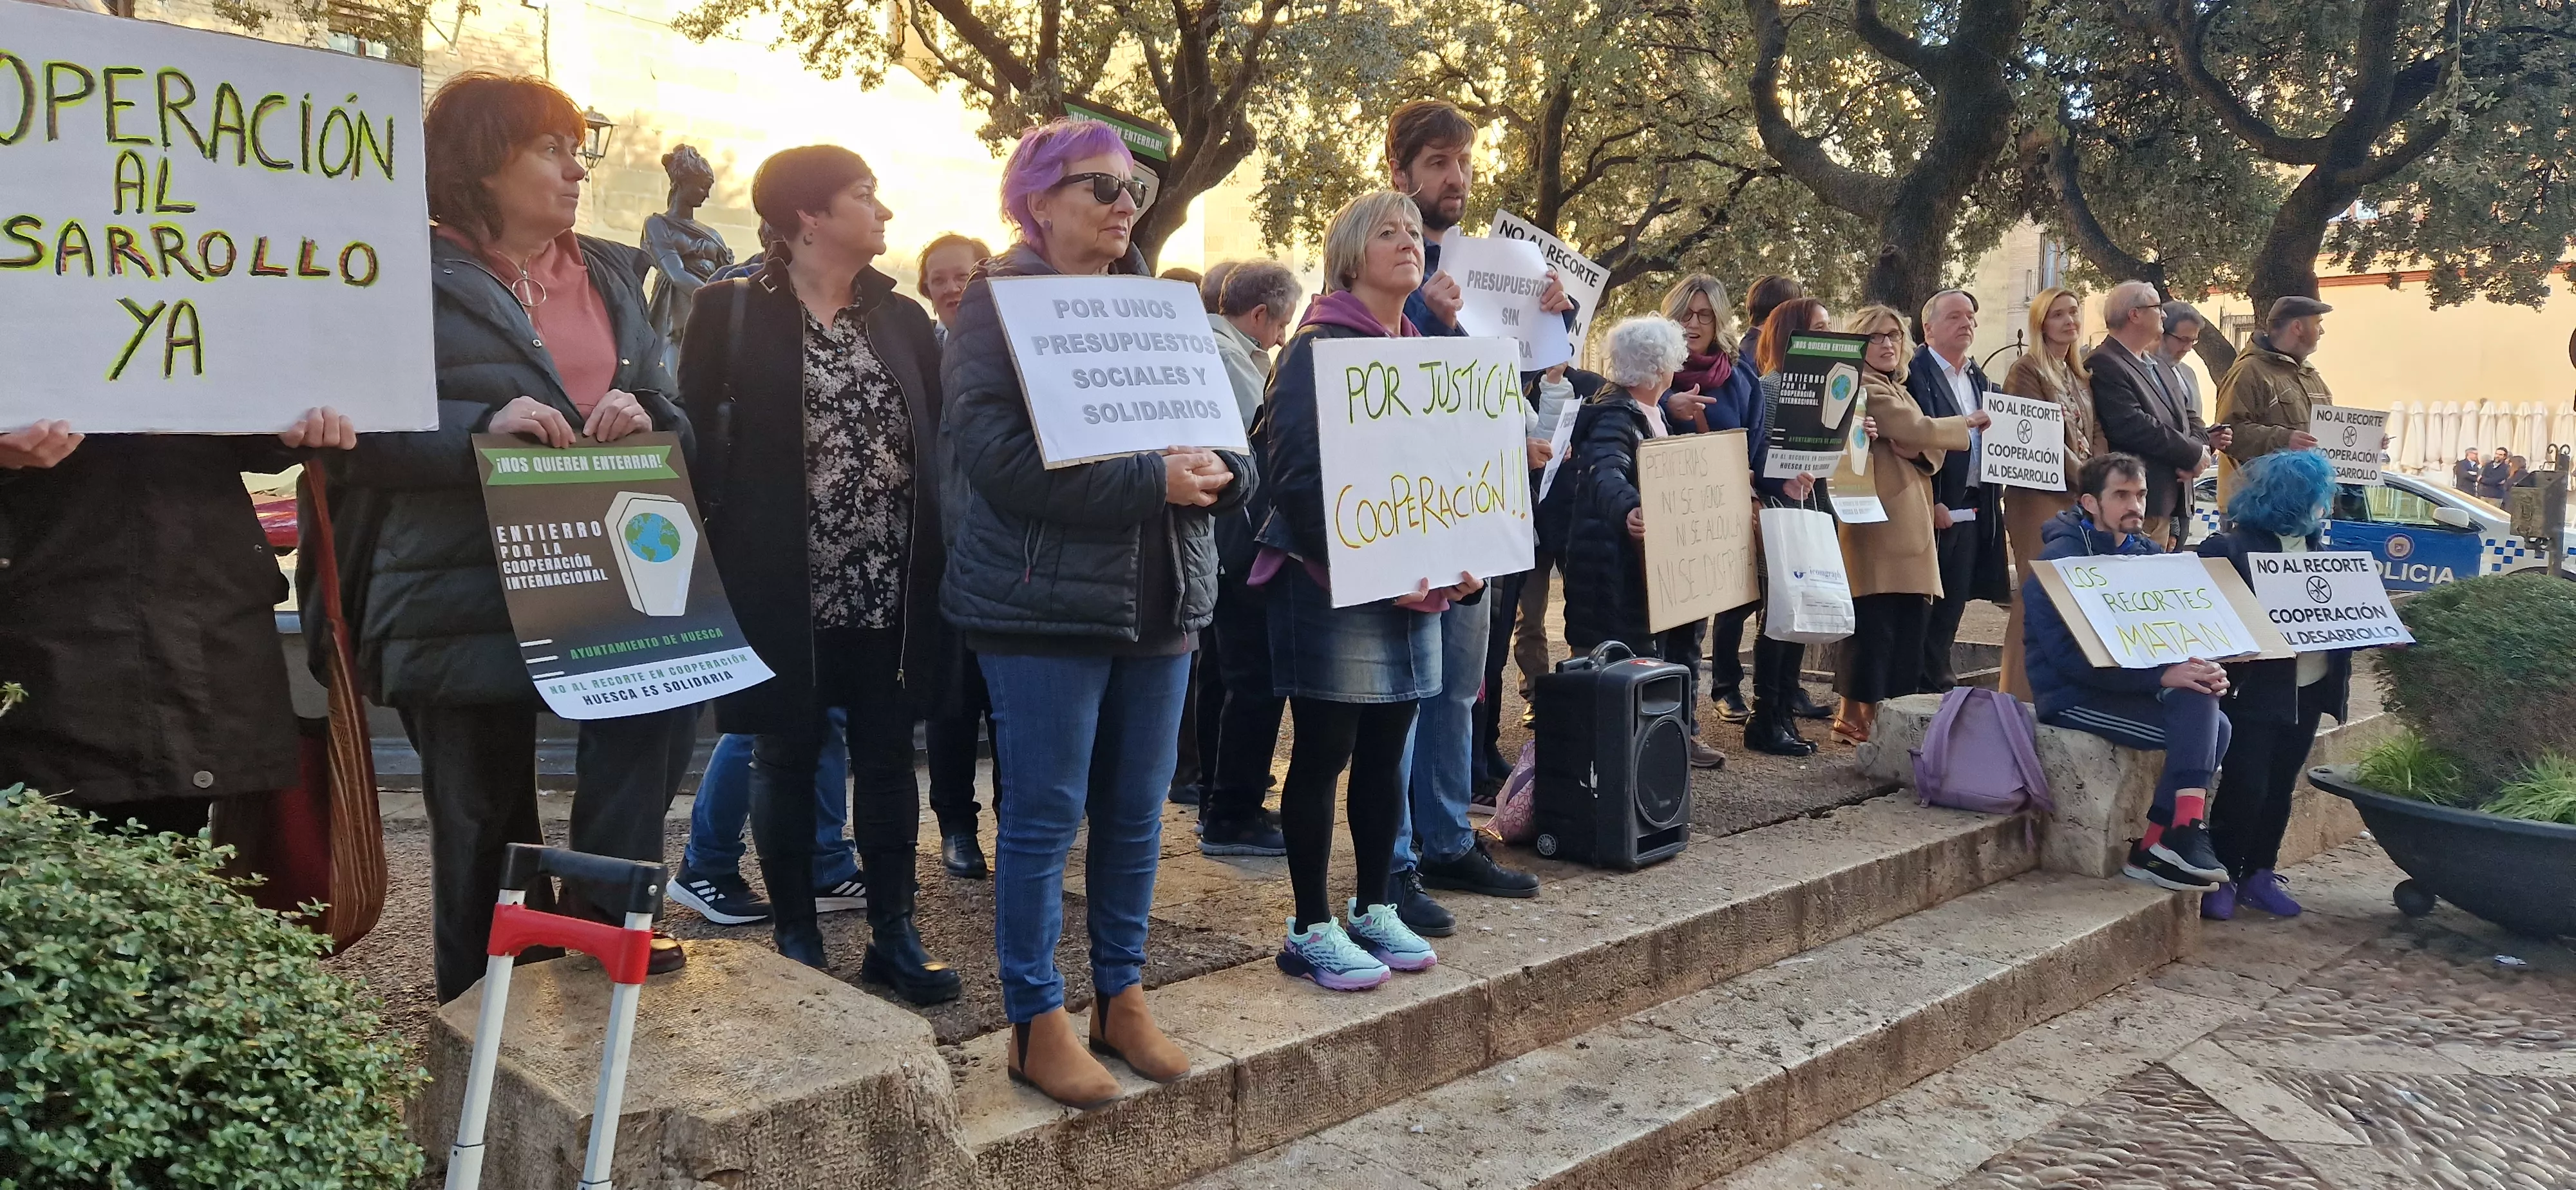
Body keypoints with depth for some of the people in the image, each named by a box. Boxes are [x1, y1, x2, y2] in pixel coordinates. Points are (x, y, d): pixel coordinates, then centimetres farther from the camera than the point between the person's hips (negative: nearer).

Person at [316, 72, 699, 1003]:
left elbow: (681, 425, 13)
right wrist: (482, 424, -25)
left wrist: (645, 421, -10)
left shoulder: (611, 275, 14)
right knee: (487, 831, 4)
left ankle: (601, 901, -1)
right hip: (466, 603, -4)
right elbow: (360, 429, -10)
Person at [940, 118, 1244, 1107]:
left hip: (1161, 595, 6)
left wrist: (1214, 471, -10)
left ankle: (1122, 998, 25)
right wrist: (1150, 482, -20)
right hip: (1045, 598, -6)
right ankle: (1036, 1024, 12)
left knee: (1136, 812, 12)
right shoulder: (1000, 302, -5)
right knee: (1043, 814, 0)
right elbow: (996, 451, -18)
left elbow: (1225, 435, 15)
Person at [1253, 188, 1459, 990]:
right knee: (1323, 757, 0)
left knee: (1385, 753, 12)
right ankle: (1311, 930, 10)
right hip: (1332, 585, -7)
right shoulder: (1319, 348, -8)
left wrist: (1460, 562, 1)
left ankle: (1374, 908, 25)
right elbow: (1294, 474, -17)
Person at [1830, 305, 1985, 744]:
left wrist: (1922, 447, -6)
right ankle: (1858, 717, -3)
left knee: (1909, 624, 7)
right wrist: (1967, 424, 1)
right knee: (1875, 623, -8)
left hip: (1909, 523, 9)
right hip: (1879, 523, -9)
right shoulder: (1862, 388, -8)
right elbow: (1917, 430, -16)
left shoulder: (1894, 388, 23)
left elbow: (1926, 453, 18)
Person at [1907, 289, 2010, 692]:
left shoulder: (1980, 380, 19)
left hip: (1972, 512, 7)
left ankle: (1938, 679, 18)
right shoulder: (1914, 373, -8)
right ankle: (1925, 684, 5)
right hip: (1932, 509, -7)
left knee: (1953, 605, 10)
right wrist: (1930, 504, -18)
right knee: (1924, 605, -2)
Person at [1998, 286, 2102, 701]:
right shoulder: (2026, 371, -4)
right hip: (2042, 497, -7)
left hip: (2082, 498, 7)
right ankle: (2023, 694, -4)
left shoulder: (2080, 375, 19)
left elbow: (2095, 433, 16)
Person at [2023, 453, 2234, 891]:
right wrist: (2162, 675, -29)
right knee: (2195, 705, -24)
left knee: (2215, 725, -18)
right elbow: (2070, 656, -22)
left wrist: (2201, 667, -11)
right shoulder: (2061, 559, -12)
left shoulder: (2145, 554, 12)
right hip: (2074, 696, -7)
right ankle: (2183, 835, -20)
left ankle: (2153, 847, -14)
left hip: (2134, 685, 8)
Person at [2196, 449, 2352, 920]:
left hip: (2308, 691, 7)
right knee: (2245, 788, -7)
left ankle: (2260, 874, 21)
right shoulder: (2231, 548, -10)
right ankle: (2223, 877, 5)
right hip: (2256, 690, -7)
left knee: (2281, 787, 12)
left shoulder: (2318, 549, 13)